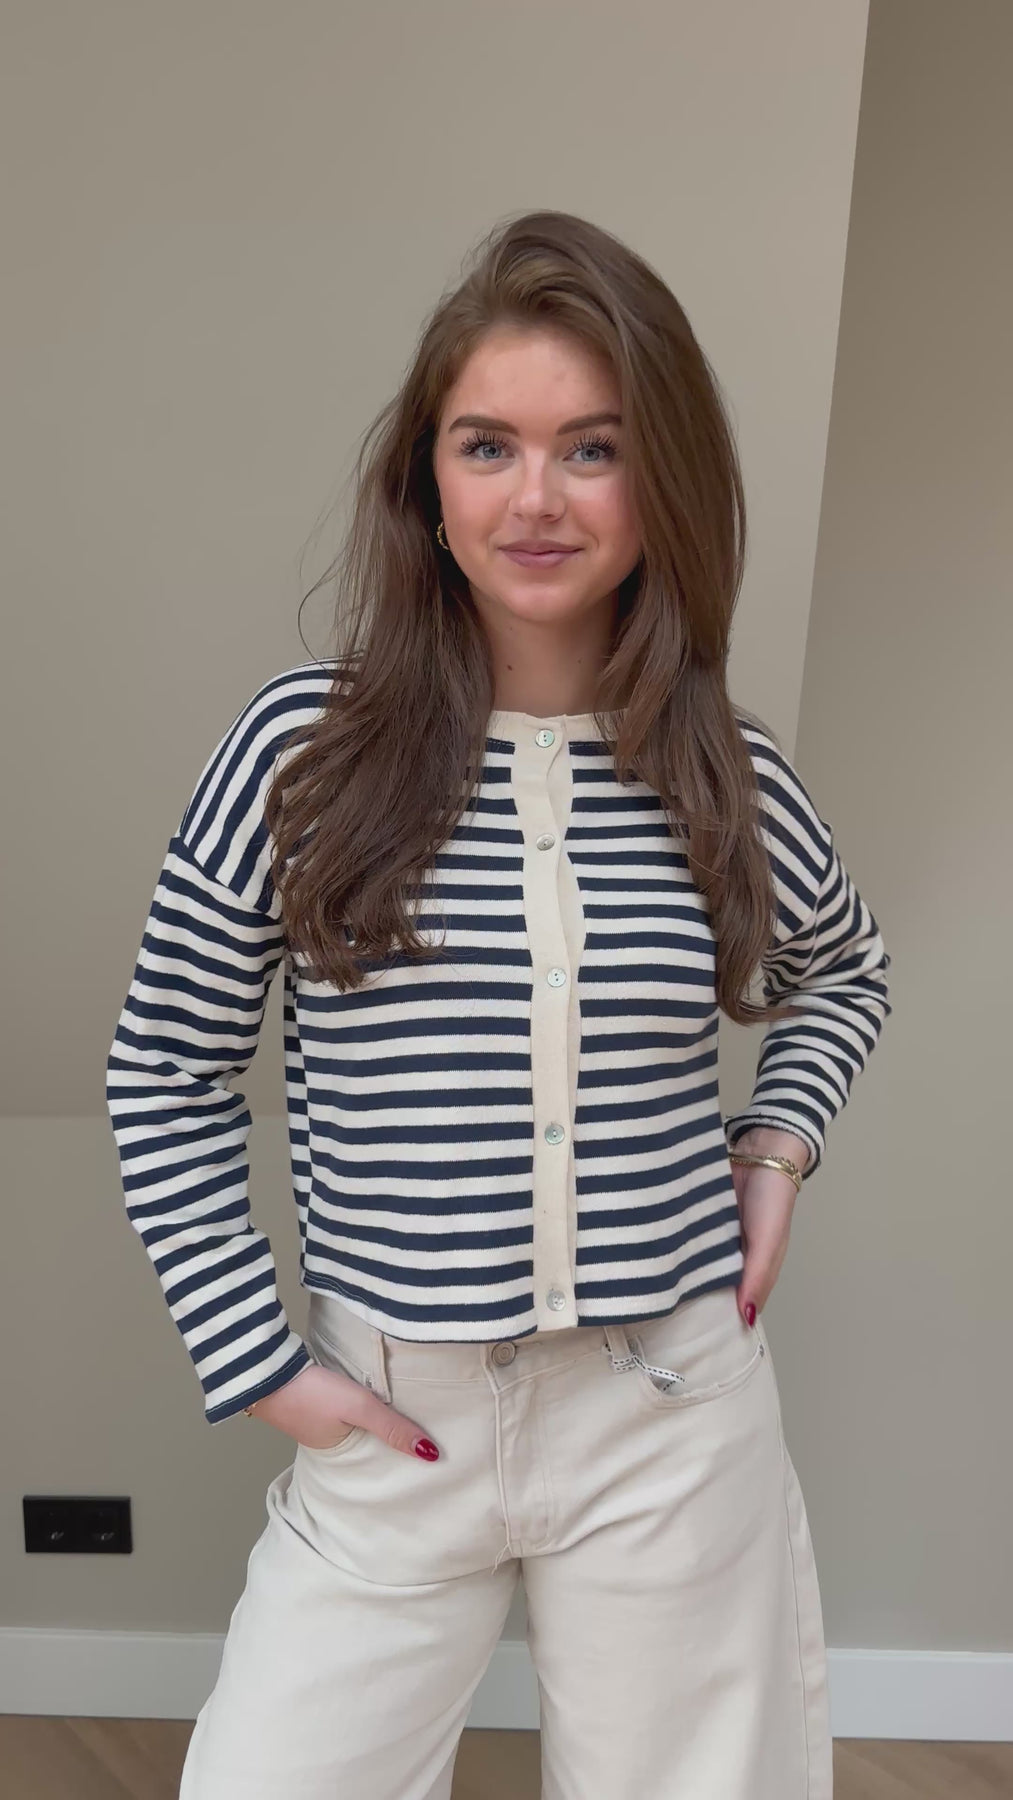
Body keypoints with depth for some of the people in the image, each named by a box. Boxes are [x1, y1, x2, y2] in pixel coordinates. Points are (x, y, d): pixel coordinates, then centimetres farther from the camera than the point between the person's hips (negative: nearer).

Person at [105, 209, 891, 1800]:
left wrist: (784, 1140, 1)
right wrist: (257, 1360, -4)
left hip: (678, 1424, 2)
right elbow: (166, 1075, -1)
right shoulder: (304, 749, -10)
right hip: (389, 1426, -1)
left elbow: (842, 972, 18)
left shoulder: (731, 779, -4)